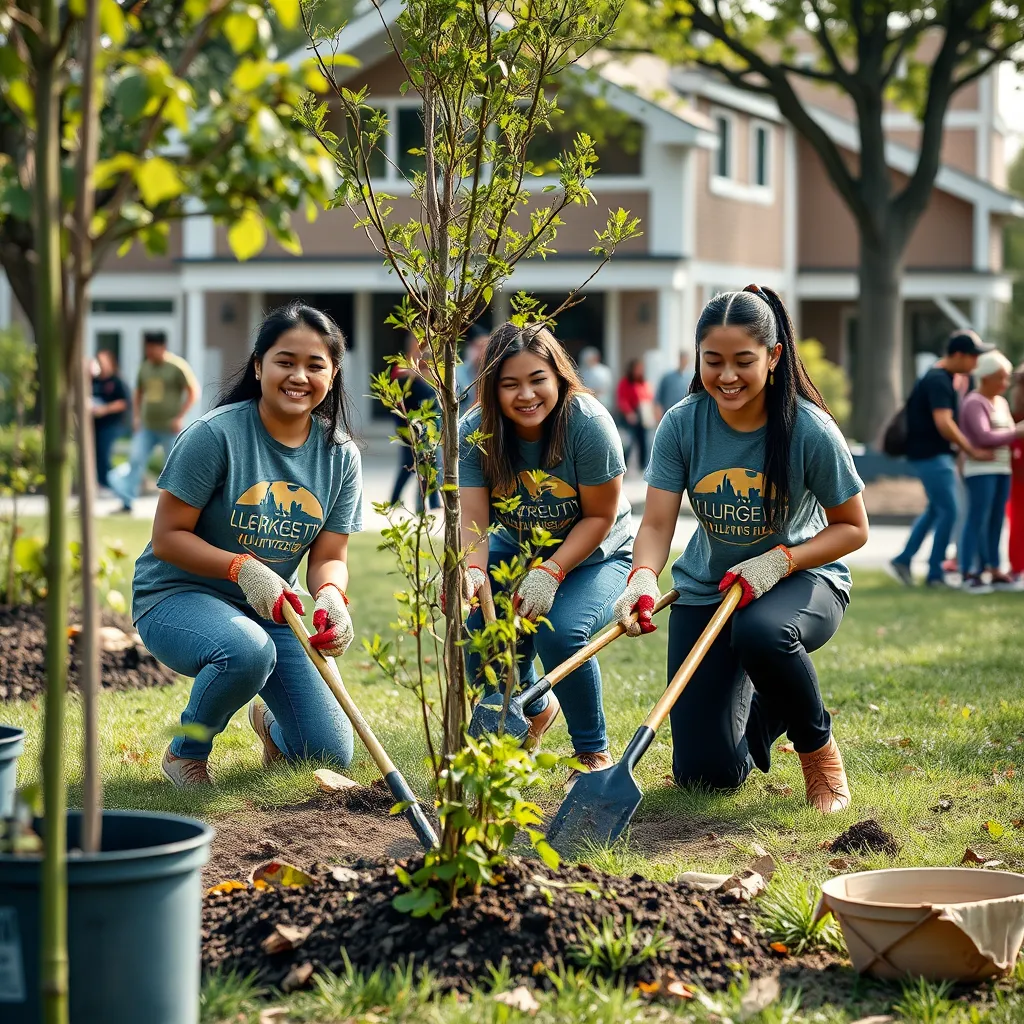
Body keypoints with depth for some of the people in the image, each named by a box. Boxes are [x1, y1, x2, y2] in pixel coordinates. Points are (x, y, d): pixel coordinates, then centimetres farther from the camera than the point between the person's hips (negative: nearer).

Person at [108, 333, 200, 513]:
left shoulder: (177, 367, -9)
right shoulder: (145, 367, 8)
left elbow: (194, 392, -9)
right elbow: (139, 392, 20)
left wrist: (180, 417, -14)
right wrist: (136, 415, 8)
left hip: (169, 429, -5)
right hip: (146, 427, 5)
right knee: (135, 461, -5)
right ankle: (127, 501, -4)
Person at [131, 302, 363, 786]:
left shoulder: (340, 455, -2)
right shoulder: (215, 435, -17)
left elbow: (330, 558, 0)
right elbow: (167, 537, -15)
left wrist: (331, 596, -25)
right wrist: (243, 567, -30)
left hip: (272, 610, 5)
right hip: (177, 596, -5)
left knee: (331, 756, -5)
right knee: (247, 651, -41)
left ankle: (270, 723, 35)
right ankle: (185, 754, -8)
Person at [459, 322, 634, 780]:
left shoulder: (588, 423, -27)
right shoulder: (473, 433, -18)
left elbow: (600, 517, -20)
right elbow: (471, 520, -25)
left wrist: (550, 574, -30)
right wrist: (472, 573, -46)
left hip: (591, 556, -4)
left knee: (560, 631, -30)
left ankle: (594, 751, -6)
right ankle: (535, 710, 19)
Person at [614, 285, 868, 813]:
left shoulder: (809, 430, -20)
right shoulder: (681, 424, -14)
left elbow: (852, 527, -10)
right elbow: (656, 524, -17)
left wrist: (779, 561, -26)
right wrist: (643, 577, -39)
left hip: (803, 578, -3)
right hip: (707, 587, 3)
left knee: (760, 632, -42)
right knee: (706, 772, -3)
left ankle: (818, 749, -11)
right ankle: (766, 709, 34)